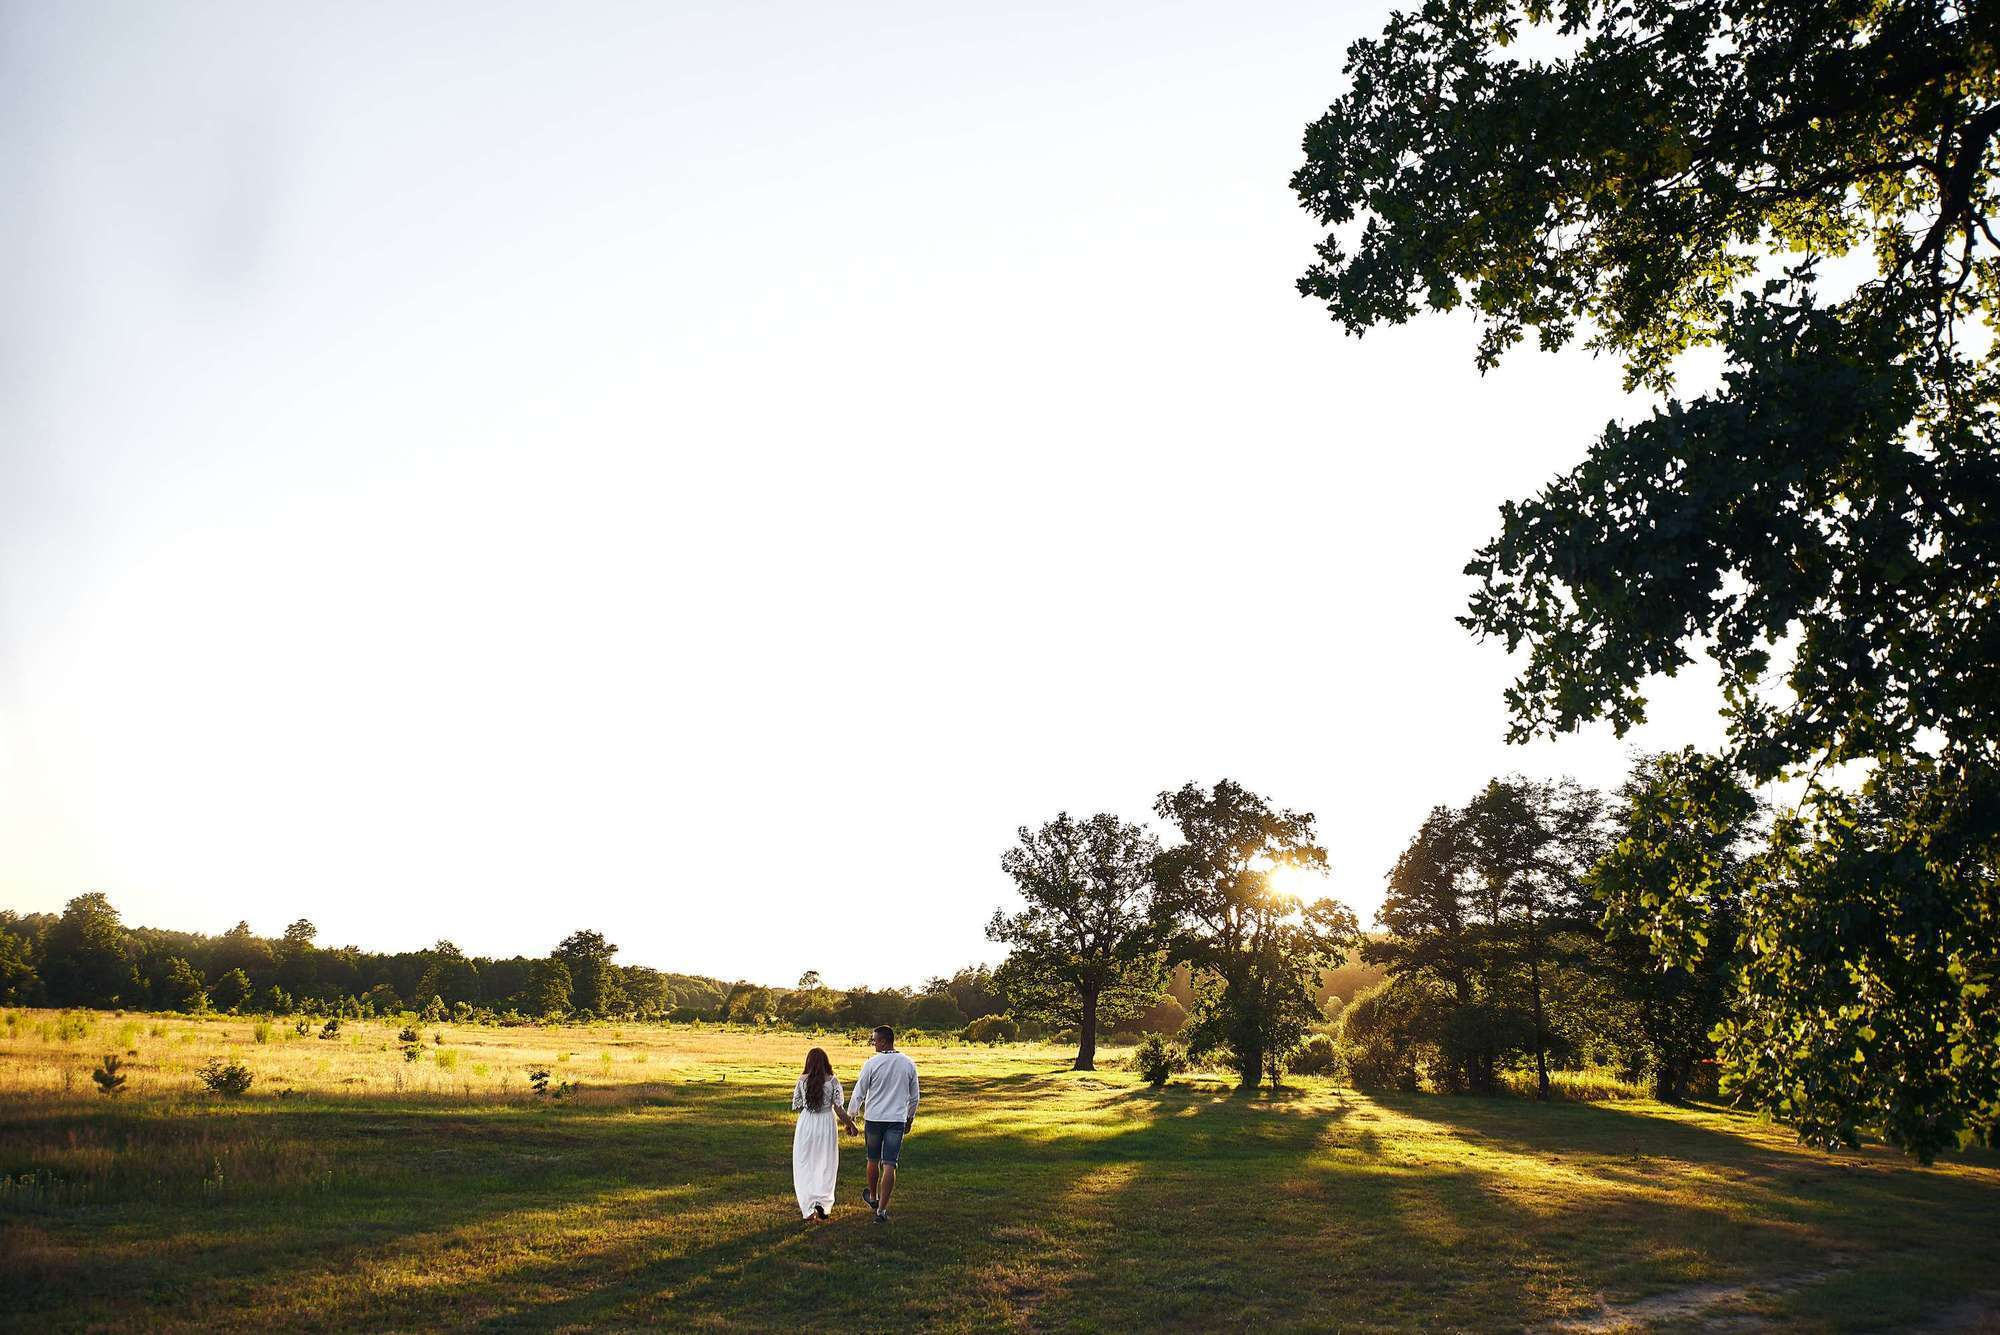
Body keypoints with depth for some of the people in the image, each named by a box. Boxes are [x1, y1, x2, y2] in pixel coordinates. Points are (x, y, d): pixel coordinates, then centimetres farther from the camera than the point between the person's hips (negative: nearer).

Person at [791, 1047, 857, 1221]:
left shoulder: (802, 1080, -4)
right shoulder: (833, 1081, -7)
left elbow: (796, 1107, 1)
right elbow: (838, 1108, -9)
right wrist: (849, 1123, 4)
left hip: (806, 1124, 1)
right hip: (826, 1124, 0)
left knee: (804, 1167, 10)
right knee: (825, 1167, 13)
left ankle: (808, 1207, 4)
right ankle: (822, 1203, -3)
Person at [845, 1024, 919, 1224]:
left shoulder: (872, 1063, -10)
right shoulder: (909, 1064, 0)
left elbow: (859, 1093, -4)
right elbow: (914, 1096, 9)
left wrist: (849, 1117, 8)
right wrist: (910, 1118, 23)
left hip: (874, 1118, -1)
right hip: (897, 1120, 1)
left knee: (873, 1160, 18)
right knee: (889, 1165, 0)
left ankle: (873, 1197, 37)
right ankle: (882, 1209, -3)